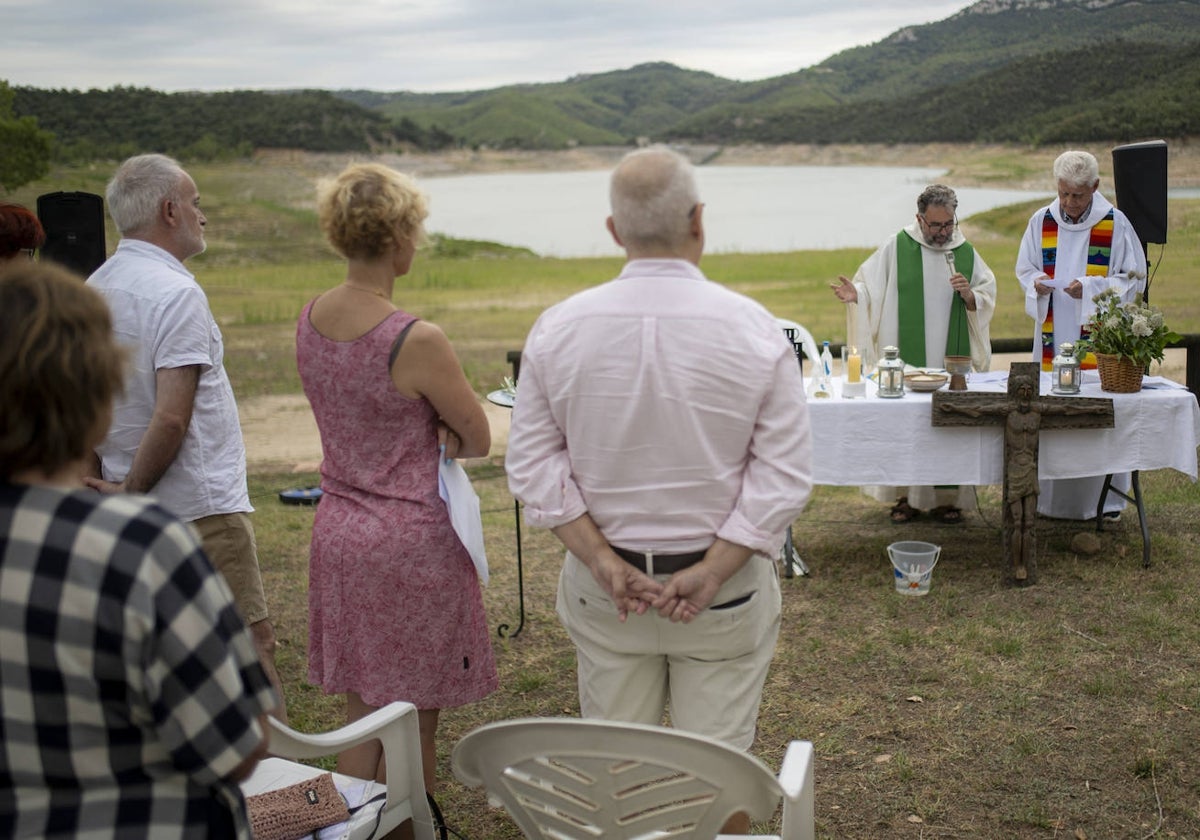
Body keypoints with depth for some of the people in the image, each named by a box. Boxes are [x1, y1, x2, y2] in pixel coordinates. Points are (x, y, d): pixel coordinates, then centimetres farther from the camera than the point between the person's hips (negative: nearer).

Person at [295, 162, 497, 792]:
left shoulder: (309, 320, -1)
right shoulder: (417, 341, -22)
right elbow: (478, 440, -10)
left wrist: (426, 429, -1)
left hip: (337, 532, 7)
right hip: (413, 541, -7)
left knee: (359, 712, 17)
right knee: (413, 724, 8)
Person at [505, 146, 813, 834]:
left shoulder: (558, 328, -6)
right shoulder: (753, 330, -11)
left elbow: (533, 461, -5)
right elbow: (785, 472, -12)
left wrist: (601, 560, -7)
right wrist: (712, 572, -12)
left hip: (602, 592, 2)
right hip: (724, 590, -2)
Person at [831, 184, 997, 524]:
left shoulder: (967, 253, 7)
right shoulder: (896, 248, 2)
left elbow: (986, 303, 9)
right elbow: (871, 285, 3)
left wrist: (968, 296, -12)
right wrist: (856, 295, -18)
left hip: (950, 360, 2)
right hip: (906, 361, -1)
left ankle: (946, 498, 12)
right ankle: (905, 496, 11)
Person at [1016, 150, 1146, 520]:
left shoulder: (1115, 224, -3)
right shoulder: (1041, 221, 6)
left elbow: (1134, 278, -2)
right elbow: (1024, 269, 14)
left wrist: (1089, 288, -16)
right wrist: (1037, 282, -9)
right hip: (1052, 335, 3)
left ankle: (1104, 497, 9)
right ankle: (1051, 498, 13)